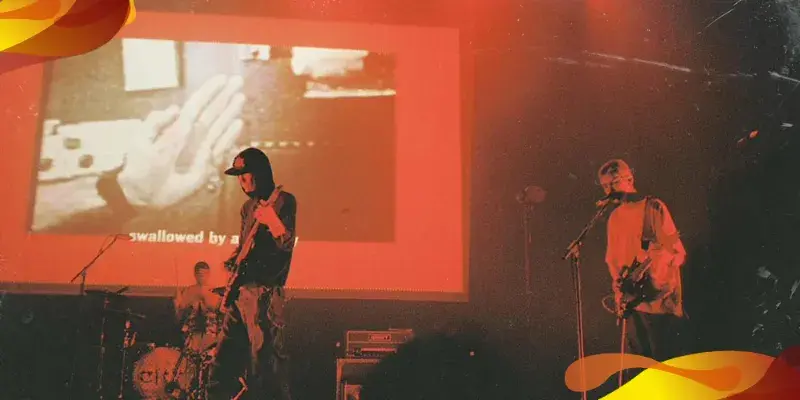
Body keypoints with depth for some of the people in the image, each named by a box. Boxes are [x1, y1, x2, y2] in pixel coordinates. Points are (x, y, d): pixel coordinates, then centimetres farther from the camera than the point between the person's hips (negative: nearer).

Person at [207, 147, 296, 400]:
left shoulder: (283, 201, -6)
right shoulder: (249, 206, 18)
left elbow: (287, 243, -17)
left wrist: (271, 220, -33)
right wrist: (233, 262, 6)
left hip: (265, 292, -8)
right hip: (239, 289, 9)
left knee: (264, 357, -11)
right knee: (225, 355, 13)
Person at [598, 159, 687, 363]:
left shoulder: (653, 207, -7)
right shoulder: (615, 216, 13)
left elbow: (676, 252, -12)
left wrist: (650, 277, -21)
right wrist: (618, 280, 0)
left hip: (658, 299, -6)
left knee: (665, 363, -2)